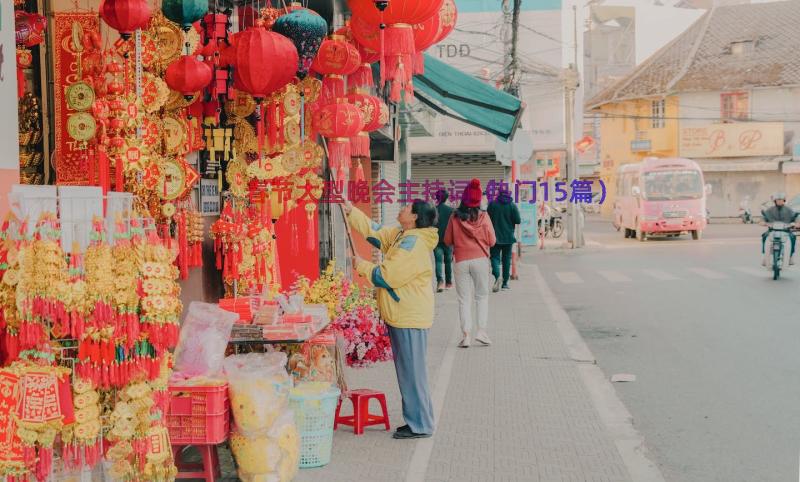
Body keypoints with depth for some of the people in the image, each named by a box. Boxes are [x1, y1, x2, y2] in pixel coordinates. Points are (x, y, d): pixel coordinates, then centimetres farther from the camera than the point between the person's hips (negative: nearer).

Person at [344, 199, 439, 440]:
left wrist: (362, 266, -7)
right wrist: (350, 211, 16)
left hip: (410, 319, -10)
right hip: (400, 317, 10)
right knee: (407, 372, 15)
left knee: (412, 372, -3)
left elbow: (387, 276, -21)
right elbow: (373, 231, 20)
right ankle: (415, 420, 23)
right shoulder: (399, 235, 11)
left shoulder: (414, 243, -19)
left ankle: (420, 426, 5)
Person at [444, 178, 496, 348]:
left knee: (464, 298, 6)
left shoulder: (455, 217, -3)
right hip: (480, 260, 0)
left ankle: (466, 334, 0)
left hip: (461, 261, 1)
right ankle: (481, 330, 1)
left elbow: (448, 241, 4)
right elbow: (492, 241, 0)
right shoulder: (483, 216, -4)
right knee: (482, 295, 11)